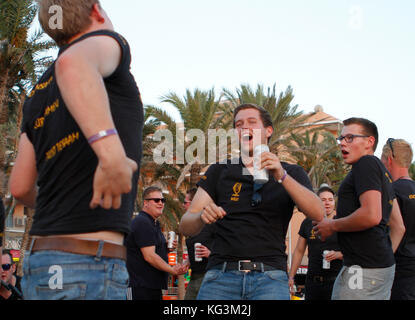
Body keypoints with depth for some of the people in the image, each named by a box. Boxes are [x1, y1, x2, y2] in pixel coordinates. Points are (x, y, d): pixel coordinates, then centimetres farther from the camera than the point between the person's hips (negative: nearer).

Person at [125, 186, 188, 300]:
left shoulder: (155, 224, 21)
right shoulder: (142, 222, -12)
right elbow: (149, 256, -18)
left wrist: (166, 248, 9)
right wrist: (172, 270, -14)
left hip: (154, 285, 10)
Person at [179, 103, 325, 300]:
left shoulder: (291, 174, 16)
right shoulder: (220, 172, 17)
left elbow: (318, 214, -1)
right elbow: (185, 227, 10)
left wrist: (282, 176, -13)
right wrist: (202, 217, -14)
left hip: (269, 276, 0)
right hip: (222, 274, 0)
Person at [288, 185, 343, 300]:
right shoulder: (308, 223, 10)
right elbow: (299, 251, 15)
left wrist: (338, 254, -16)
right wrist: (291, 277, 9)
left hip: (335, 281, -2)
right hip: (313, 281, 2)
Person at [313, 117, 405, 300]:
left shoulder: (366, 164, -8)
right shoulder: (382, 172, 22)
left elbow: (371, 216, -22)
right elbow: (399, 227, 24)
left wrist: (332, 226, -9)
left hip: (364, 269, -11)